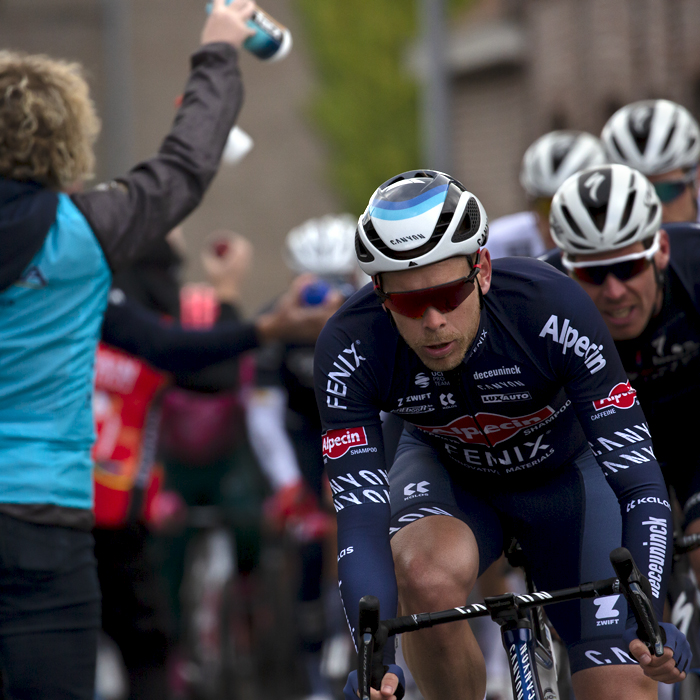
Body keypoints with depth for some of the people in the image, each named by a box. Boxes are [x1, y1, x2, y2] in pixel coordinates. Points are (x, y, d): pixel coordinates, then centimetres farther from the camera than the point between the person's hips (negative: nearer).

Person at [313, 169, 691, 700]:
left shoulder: (555, 310, -35)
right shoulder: (350, 349, -31)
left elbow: (640, 481, -35)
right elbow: (361, 518, -34)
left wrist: (651, 622, -49)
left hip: (563, 472, 0)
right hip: (447, 471, 0)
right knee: (428, 577, -36)